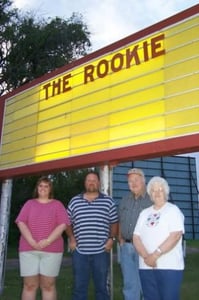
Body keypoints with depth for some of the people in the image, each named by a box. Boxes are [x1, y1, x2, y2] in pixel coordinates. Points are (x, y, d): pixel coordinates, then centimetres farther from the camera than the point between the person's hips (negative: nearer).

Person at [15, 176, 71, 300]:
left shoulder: (57, 204, 7)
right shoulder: (29, 203, 12)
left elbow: (63, 224, -4)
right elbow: (21, 223, 0)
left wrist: (47, 241, -15)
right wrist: (32, 242, -13)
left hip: (51, 250, -1)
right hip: (29, 249, 1)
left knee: (48, 285, 3)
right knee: (29, 285, 3)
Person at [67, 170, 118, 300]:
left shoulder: (108, 201, 2)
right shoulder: (74, 201, 5)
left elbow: (114, 223, 7)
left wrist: (111, 238, -5)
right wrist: (71, 239, 3)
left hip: (101, 251, -1)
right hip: (80, 251, 1)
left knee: (102, 286, 10)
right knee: (79, 287, 10)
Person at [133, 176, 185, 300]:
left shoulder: (173, 210, 0)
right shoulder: (144, 213, 14)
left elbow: (175, 236, -13)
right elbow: (136, 237, 7)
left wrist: (155, 255, -16)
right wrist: (145, 256, -10)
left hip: (170, 266, -4)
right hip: (146, 266, 5)